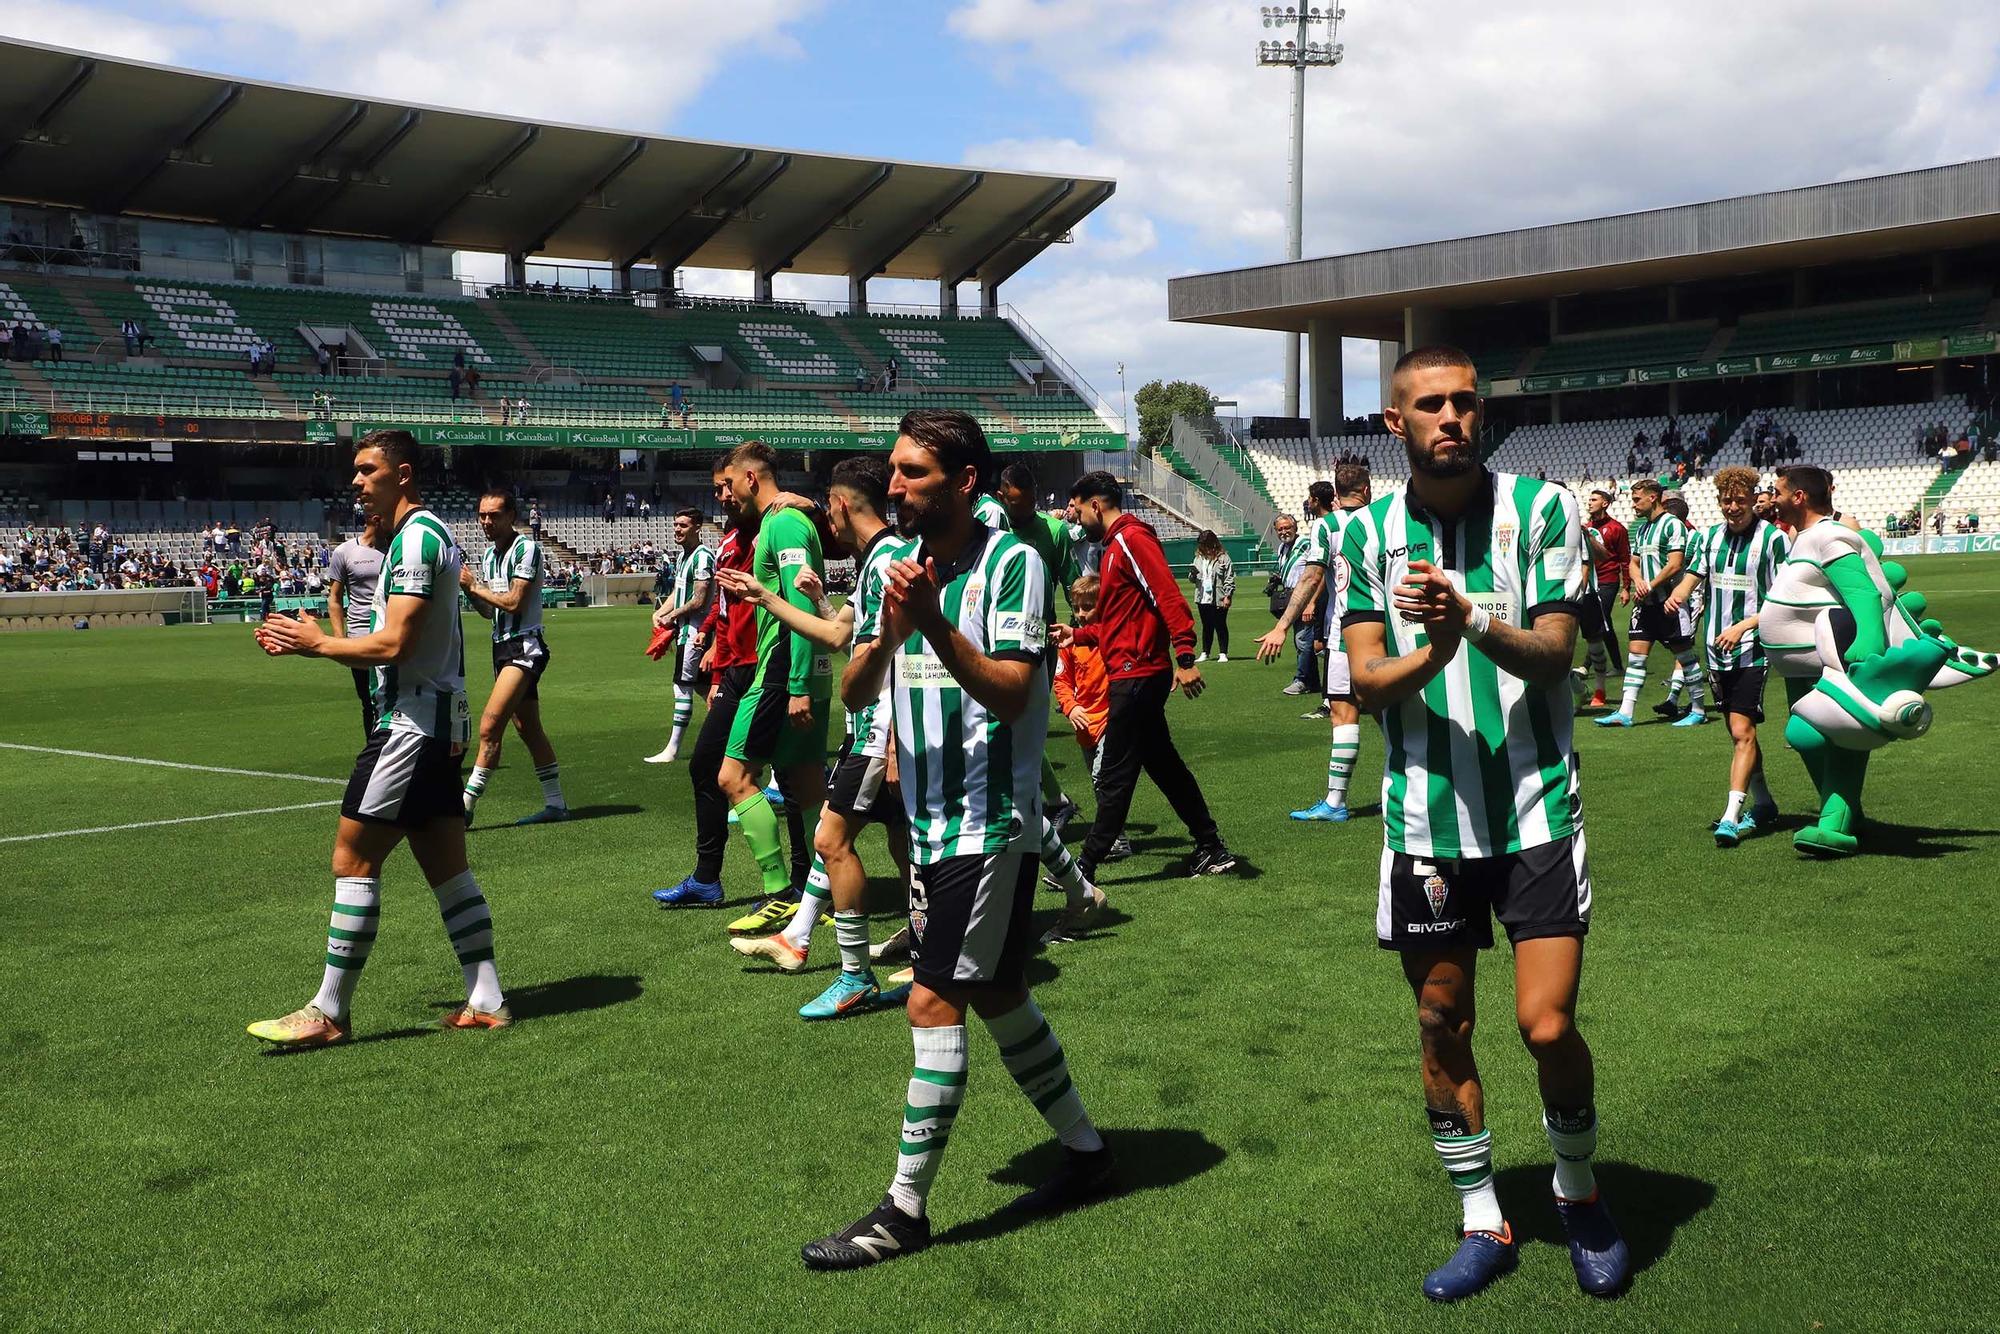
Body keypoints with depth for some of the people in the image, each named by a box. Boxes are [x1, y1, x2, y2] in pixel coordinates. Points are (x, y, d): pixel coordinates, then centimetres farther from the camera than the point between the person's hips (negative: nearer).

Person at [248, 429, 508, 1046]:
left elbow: (392, 644, -22)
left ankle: (329, 1013, 1)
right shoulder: (427, 533, 18)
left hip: (410, 724, -10)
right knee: (447, 867, 10)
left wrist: (318, 643, -7)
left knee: (353, 860, -5)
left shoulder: (416, 535, -14)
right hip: (437, 722, 10)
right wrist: (302, 643, 12)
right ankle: (486, 1001, 13)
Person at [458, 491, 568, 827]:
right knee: (529, 730, 10)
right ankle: (556, 804, 16)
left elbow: (514, 602, -18)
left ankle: (465, 806, -15)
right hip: (503, 648, 9)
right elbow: (489, 610, 18)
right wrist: (468, 589, 0)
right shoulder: (489, 554, 15)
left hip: (525, 647, -9)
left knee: (489, 727, -16)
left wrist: (475, 586, -8)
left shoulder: (526, 548, -11)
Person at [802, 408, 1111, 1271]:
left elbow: (1009, 691, -19)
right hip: (930, 822, 7)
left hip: (990, 825, -7)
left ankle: (905, 1210, 3)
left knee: (933, 1004, -7)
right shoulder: (902, 566, 6)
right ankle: (1084, 1150, 31)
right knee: (998, 998, 15)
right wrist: (888, 633, -18)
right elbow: (852, 693, 2)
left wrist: (934, 626, -31)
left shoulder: (1011, 562, -12)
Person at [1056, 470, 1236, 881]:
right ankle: (1212, 849, 19)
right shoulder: (1115, 545, 19)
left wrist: (1185, 657, -27)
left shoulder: (1132, 538, -13)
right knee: (1163, 763, 14)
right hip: (1133, 674, 10)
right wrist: (1077, 635, 23)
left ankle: (1086, 866, 2)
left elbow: (1169, 597, -22)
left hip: (1136, 674, -10)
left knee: (1115, 775, -4)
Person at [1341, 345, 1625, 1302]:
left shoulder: (1540, 509, -4)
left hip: (1535, 811, -2)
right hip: (1425, 819, 2)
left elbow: (1553, 653, -11)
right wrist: (1430, 651, -26)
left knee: (1548, 1025, -6)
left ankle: (1578, 1190, 25)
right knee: (1441, 1026, 10)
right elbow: (1367, 683, -5)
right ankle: (1484, 1224, 28)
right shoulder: (1367, 533, 1)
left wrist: (1472, 617, -29)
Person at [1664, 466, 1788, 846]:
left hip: (1752, 648, -6)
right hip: (1717, 648, 6)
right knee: (1738, 732, 14)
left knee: (1742, 731, -14)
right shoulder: (1709, 536, 9)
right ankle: (1763, 805, 29)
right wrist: (1676, 596, -14)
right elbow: (1692, 575, 9)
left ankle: (1731, 818, -17)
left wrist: (1743, 626, -18)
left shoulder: (1772, 538, -7)